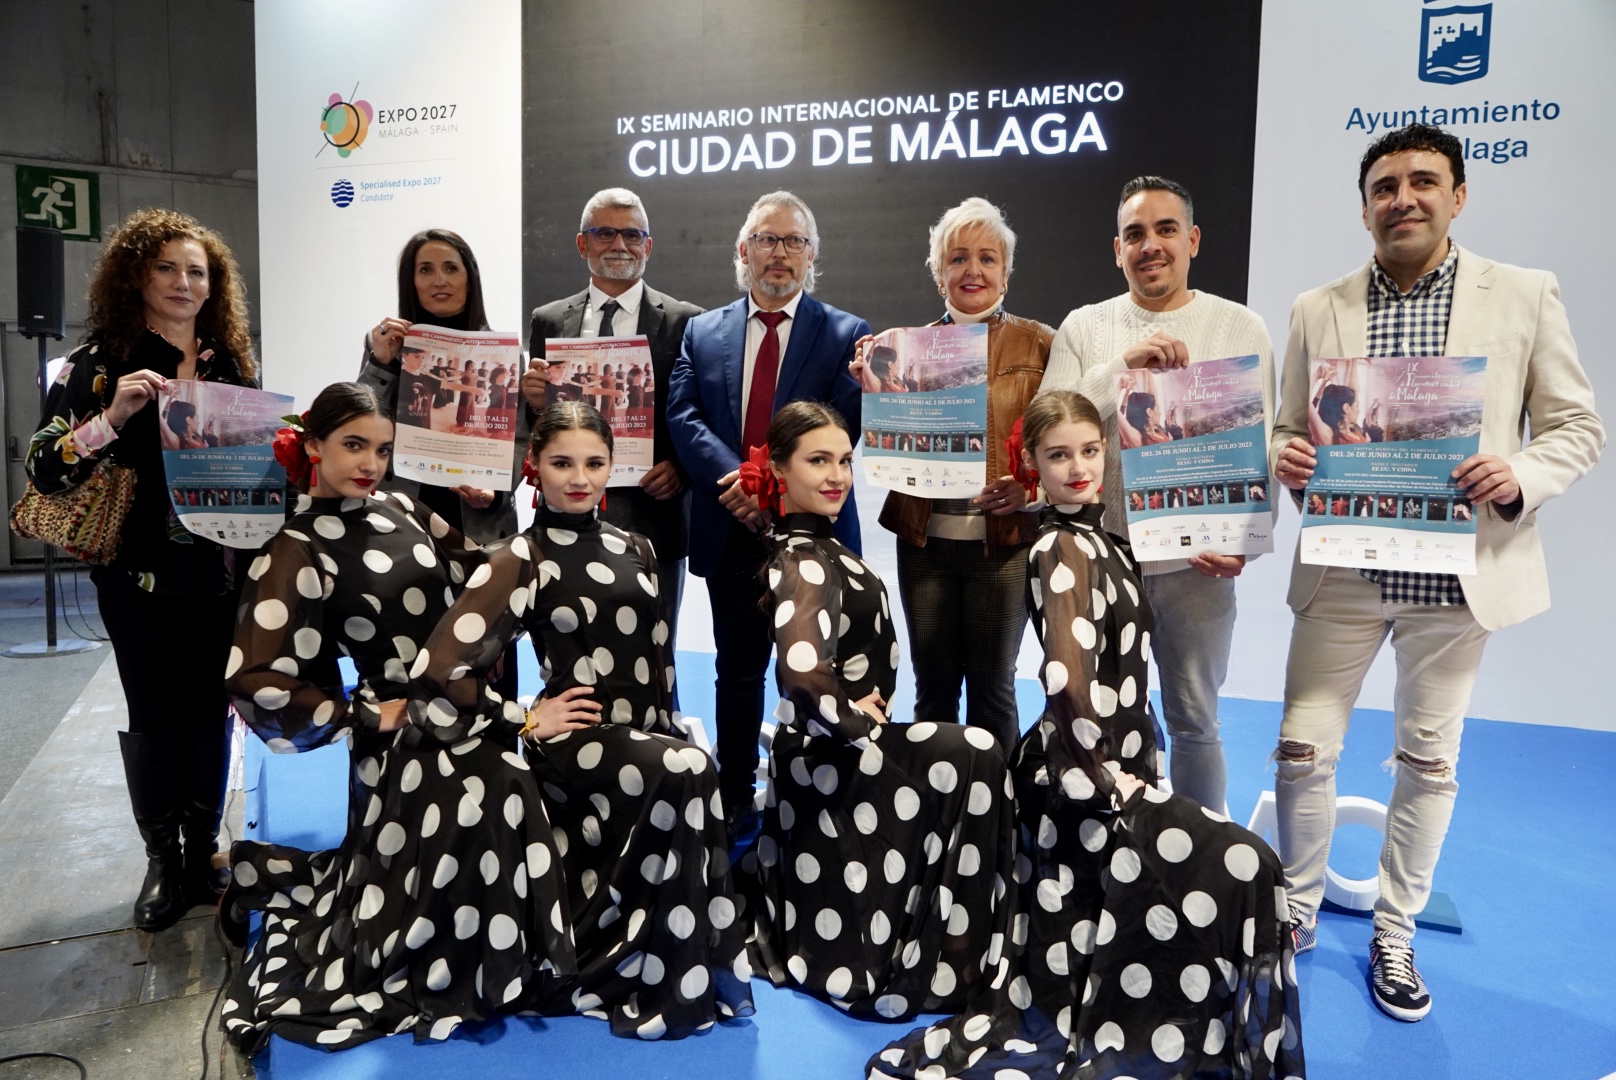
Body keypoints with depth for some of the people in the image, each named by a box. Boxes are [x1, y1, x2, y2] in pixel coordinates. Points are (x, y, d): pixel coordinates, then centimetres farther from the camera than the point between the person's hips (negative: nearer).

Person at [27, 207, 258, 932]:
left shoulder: (235, 363, 7)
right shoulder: (100, 363, -2)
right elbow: (44, 467, -7)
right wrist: (114, 416, -22)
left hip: (221, 569, 3)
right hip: (140, 575, -2)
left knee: (211, 711, 9)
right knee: (154, 717, 5)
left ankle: (202, 854, 23)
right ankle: (163, 864, 21)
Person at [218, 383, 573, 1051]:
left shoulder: (400, 510, 7)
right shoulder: (298, 550, -11)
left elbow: (482, 576, 14)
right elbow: (256, 682, -19)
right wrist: (371, 717, -12)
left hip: (470, 716, 7)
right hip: (408, 742, -7)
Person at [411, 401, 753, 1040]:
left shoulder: (634, 550, 13)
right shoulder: (520, 560, -6)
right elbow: (437, 673, -14)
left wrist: (672, 729, 8)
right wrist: (526, 720, -9)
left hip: (647, 736, 7)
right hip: (578, 741, -6)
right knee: (688, 774, -32)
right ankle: (668, 988, -16)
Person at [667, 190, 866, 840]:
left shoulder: (846, 335, 1)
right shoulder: (702, 333, 10)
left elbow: (841, 429, -10)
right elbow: (683, 419, -3)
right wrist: (737, 478, -20)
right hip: (730, 534, 3)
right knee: (737, 673, 14)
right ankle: (736, 807, 28)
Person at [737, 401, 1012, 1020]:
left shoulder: (821, 545, 5)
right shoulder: (802, 561, -23)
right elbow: (804, 671, -38)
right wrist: (857, 722, -23)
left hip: (825, 755, 9)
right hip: (830, 761, -9)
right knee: (973, 755, -13)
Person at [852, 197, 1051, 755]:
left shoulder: (1039, 344, 1)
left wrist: (1029, 488, -18)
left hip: (1002, 541, -2)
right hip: (924, 541, 2)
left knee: (991, 686, 10)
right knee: (933, 687, 13)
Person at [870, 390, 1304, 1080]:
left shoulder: (1096, 535, 9)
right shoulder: (1063, 548, -18)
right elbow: (1068, 678, -30)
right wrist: (1104, 774, -21)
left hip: (1092, 764, 9)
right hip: (1084, 775, -9)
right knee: (1243, 869, -10)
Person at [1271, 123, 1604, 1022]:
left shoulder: (1526, 296, 2)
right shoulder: (1318, 310, 6)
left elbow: (1578, 429, 4)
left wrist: (1520, 475, -17)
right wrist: (1286, 457, -13)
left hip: (1456, 569, 0)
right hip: (1344, 568, 1)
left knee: (1431, 759, 11)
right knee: (1303, 748, 2)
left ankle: (1396, 937, 30)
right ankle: (1299, 910, 26)